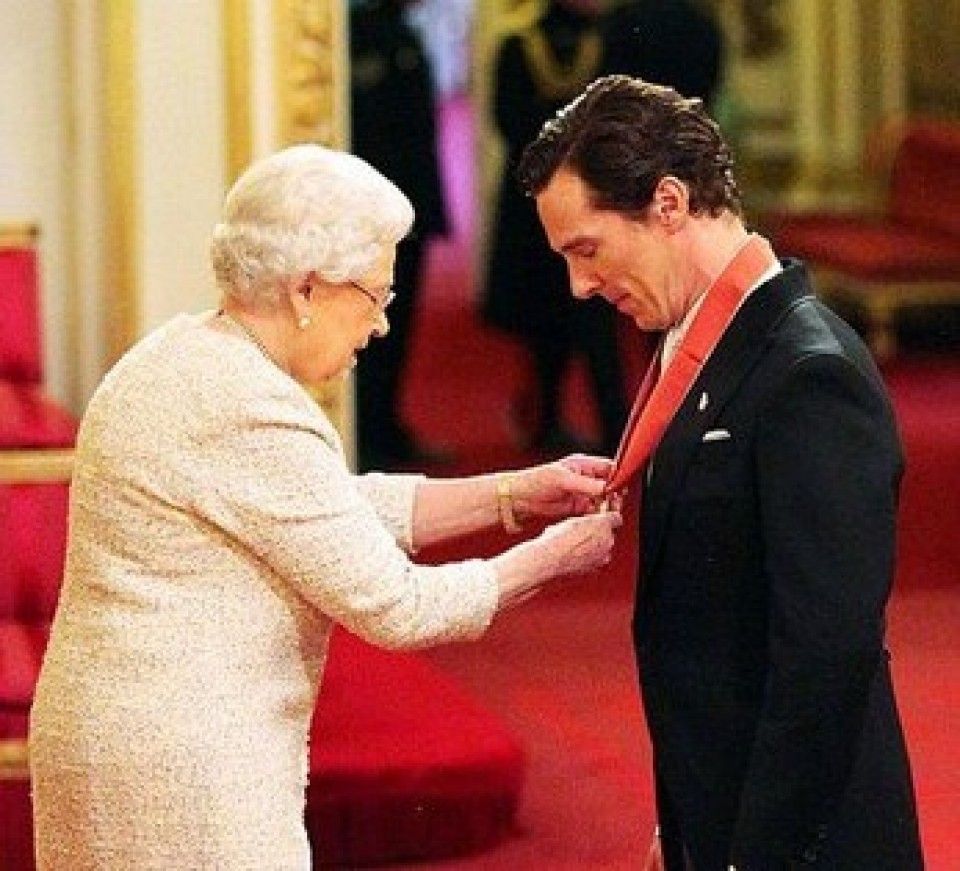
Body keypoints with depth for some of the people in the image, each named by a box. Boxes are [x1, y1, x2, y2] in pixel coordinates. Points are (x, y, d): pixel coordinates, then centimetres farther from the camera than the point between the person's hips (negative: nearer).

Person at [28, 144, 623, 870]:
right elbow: (392, 606, -15)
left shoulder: (189, 351, 9)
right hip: (180, 762, -10)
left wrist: (513, 495, 12)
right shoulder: (253, 414, -20)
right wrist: (553, 556, -2)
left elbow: (343, 514, 17)